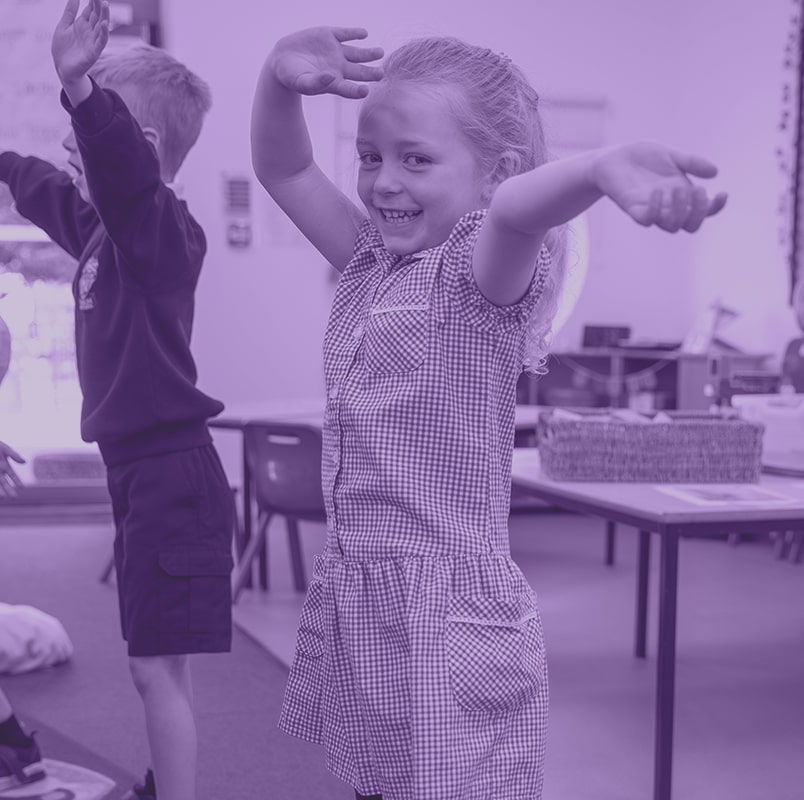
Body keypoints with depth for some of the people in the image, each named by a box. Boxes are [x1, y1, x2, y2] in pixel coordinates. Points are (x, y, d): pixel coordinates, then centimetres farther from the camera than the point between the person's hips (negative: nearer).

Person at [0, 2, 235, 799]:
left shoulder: (160, 226, -16)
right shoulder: (100, 225, 12)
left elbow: (123, 165, -38)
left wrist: (81, 89, -53)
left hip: (172, 473, -10)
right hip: (140, 468, 10)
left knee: (157, 666, -7)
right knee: (158, 664, 20)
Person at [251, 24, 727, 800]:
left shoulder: (480, 272, -11)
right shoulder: (369, 264, 10)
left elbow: (517, 209, -33)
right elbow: (282, 171, 13)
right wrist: (280, 81, -6)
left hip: (449, 619, -7)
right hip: (355, 607, 7)